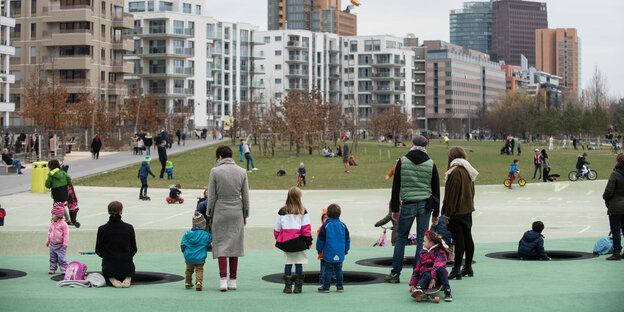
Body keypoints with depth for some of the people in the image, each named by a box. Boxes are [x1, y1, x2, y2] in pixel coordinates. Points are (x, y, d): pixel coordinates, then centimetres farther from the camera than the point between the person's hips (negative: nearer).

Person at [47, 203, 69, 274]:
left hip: (60, 245, -6)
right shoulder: (52, 224, 7)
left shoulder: (63, 224, -13)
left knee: (61, 258, -6)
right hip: (52, 244, 6)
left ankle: (63, 269, 1)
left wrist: (65, 243, -18)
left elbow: (66, 234, -14)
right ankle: (52, 268, 20)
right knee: (52, 258, 11)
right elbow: (49, 232, 18)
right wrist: (47, 241, 20)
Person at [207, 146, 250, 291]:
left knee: (221, 245, 2)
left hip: (220, 212, -3)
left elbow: (211, 196, -4)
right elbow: (246, 196, 5)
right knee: (234, 244, 8)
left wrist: (210, 216, 5)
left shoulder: (215, 171, -6)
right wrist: (245, 216, 14)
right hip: (237, 213, 3)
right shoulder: (241, 172, 2)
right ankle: (232, 280, 9)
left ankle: (223, 279, -8)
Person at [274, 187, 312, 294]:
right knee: (299, 264, 5)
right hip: (299, 242, -1)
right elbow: (306, 228, -3)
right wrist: (309, 241, 4)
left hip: (286, 242, 2)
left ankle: (287, 286, 4)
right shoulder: (303, 211, -4)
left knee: (288, 263, 7)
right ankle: (298, 287, 5)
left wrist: (278, 240, 20)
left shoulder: (282, 211, 2)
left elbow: (277, 228, 8)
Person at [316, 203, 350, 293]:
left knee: (328, 270, 2)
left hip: (329, 253, -3)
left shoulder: (325, 226, -8)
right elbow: (347, 239, 12)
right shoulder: (343, 226, 2)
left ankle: (326, 287, 5)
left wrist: (319, 249, 10)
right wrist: (346, 249, 25)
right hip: (340, 254, 3)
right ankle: (340, 286, 14)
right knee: (339, 270, 11)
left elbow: (321, 239, -4)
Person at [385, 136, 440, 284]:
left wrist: (395, 209, 9)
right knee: (422, 239, 5)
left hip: (408, 205, -1)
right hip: (425, 205, 1)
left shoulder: (402, 162, 0)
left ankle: (395, 273, 8)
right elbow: (436, 190, 5)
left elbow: (395, 187, 2)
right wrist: (435, 213, 12)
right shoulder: (431, 164, 1)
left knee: (401, 238, 8)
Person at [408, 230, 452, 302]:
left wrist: (433, 278, -28)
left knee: (441, 268, -35)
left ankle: (447, 292, -40)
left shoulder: (440, 252, 5)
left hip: (437, 277, -2)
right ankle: (418, 289, -66)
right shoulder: (423, 253, 25)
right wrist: (413, 283, 13)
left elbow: (438, 264, -12)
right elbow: (417, 268, 23)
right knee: (427, 275, -35)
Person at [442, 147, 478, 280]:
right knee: (467, 238, 13)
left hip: (457, 212, -9)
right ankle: (468, 267, 21)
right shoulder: (468, 171, 10)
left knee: (458, 240, -7)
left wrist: (447, 214, -13)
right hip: (468, 209, 9)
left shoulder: (455, 172, -17)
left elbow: (452, 195, -17)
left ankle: (456, 270, -6)